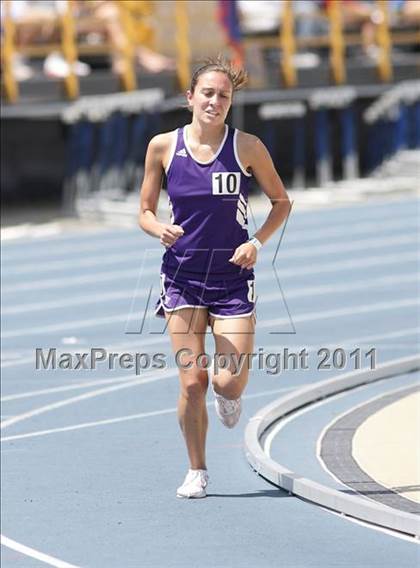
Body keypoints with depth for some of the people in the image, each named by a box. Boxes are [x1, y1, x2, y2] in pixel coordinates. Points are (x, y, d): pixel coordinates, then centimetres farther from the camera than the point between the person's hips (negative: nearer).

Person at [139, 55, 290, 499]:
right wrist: (160, 229, -15)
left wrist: (257, 242, -8)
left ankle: (227, 394, 30)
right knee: (192, 381, -5)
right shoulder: (163, 146, -2)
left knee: (230, 381, -9)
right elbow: (145, 212, 7)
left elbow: (281, 202, 7)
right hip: (182, 275, 1)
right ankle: (196, 471, 13)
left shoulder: (246, 147, -5)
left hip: (232, 276, -1)